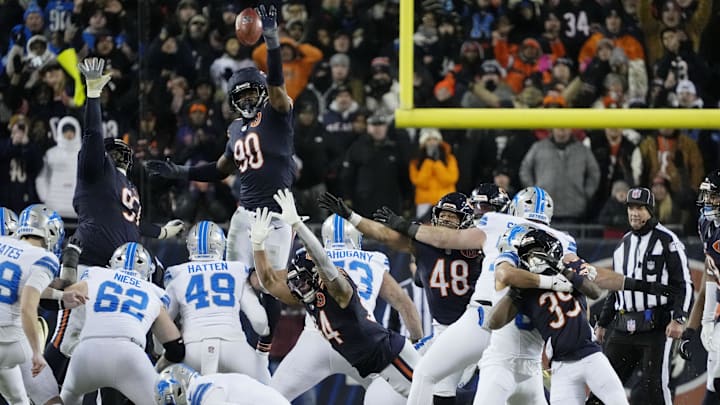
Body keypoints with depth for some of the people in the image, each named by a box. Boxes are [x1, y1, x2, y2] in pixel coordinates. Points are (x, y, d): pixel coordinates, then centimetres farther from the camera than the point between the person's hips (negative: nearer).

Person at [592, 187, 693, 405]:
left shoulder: (667, 241, -3)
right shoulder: (624, 244, 18)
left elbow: (683, 284, -6)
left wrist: (679, 319, -17)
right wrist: (602, 323, 23)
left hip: (655, 326, -6)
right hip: (623, 327, 6)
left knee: (653, 385, -10)